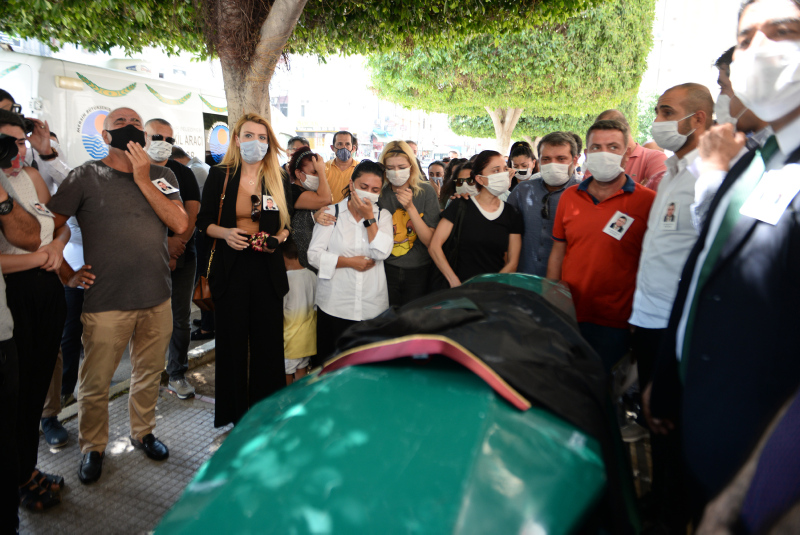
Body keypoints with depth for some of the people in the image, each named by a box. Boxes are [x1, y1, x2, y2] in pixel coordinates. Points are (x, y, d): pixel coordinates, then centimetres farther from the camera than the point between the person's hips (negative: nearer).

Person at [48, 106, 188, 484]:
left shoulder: (162, 176, 8)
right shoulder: (86, 176, -1)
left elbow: (180, 224, -6)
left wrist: (142, 179, -9)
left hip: (157, 298, 3)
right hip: (106, 302, -3)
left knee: (149, 374, 16)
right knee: (94, 384, 5)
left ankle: (143, 432, 38)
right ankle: (92, 448, 28)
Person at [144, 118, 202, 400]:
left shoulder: (184, 173, 8)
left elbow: (192, 211, -1)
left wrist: (177, 243, -15)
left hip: (182, 257, 1)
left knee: (180, 318, 3)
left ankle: (177, 374, 16)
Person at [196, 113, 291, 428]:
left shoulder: (278, 180, 6)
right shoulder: (219, 176, 2)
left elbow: (286, 223, 13)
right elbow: (204, 222, 5)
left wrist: (279, 237, -8)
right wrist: (225, 233, -14)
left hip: (268, 269, 1)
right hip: (230, 268, -1)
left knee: (268, 340, 4)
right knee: (232, 341, 6)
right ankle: (234, 411, 24)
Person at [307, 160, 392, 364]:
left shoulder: (383, 216, 10)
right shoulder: (331, 213, 5)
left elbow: (382, 252, -7)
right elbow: (314, 254, -3)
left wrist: (368, 217, -9)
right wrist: (349, 262, -10)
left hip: (373, 307, 2)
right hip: (335, 305, -1)